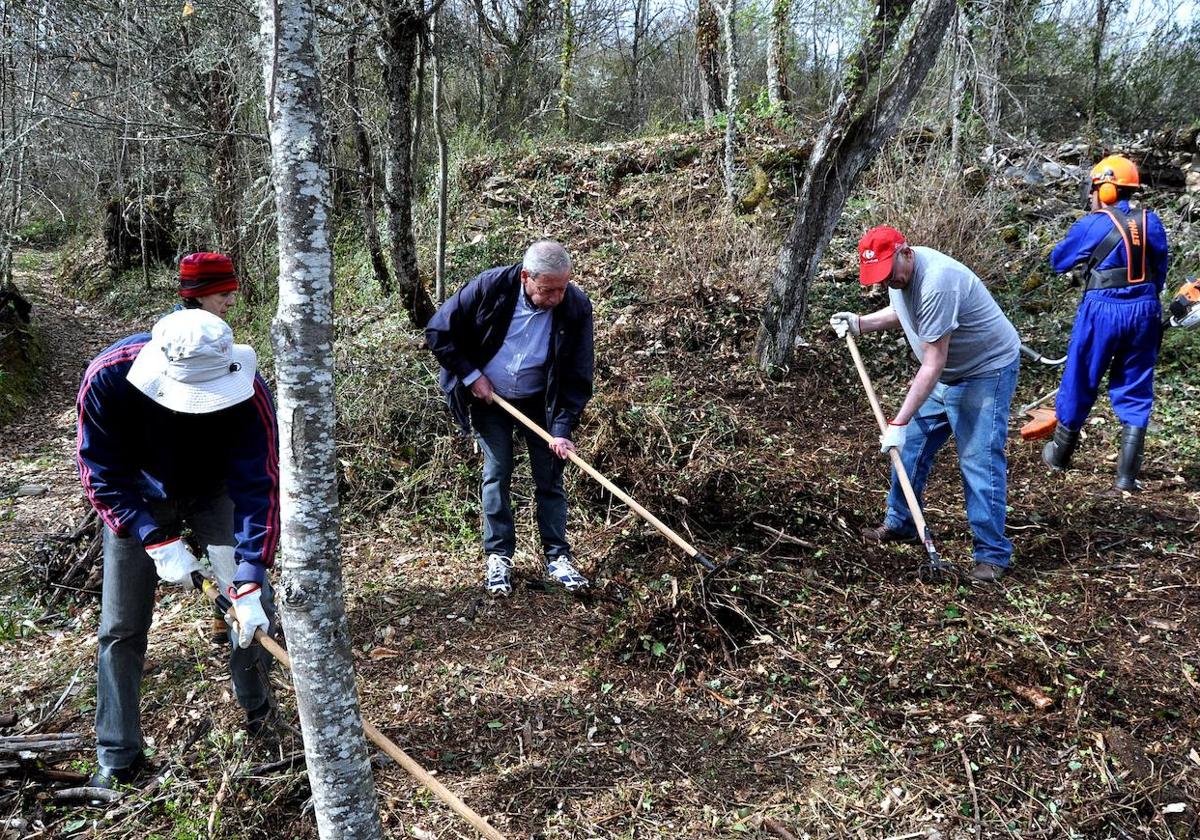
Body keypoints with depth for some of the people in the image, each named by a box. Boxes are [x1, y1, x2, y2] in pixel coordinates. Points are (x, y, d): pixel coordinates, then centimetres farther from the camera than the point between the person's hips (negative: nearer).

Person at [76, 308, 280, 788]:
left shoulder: (247, 392, -36)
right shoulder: (108, 378, -34)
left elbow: (258, 489, -32)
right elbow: (102, 478, -22)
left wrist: (249, 584, -37)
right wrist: (159, 544, -28)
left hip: (214, 492, 0)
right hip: (138, 500, 1)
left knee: (251, 606, -12)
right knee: (120, 628, 0)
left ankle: (259, 714, 13)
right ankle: (118, 758, 16)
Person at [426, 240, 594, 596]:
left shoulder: (576, 307, -22)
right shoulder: (490, 287, -25)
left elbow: (578, 377, -16)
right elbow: (438, 332, -14)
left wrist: (562, 429, -22)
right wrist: (471, 375, -16)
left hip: (539, 402, 1)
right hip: (488, 397, -1)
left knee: (550, 476, 3)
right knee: (496, 474, 0)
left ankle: (557, 556, 15)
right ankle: (498, 556, 13)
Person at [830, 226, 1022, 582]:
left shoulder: (937, 282, -34)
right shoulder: (898, 272, -4)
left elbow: (934, 364, -33)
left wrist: (899, 421, -32)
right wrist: (860, 323, 1)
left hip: (987, 371, -9)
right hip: (945, 374, 9)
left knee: (979, 461, -11)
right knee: (910, 444, 12)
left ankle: (993, 554, 0)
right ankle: (900, 523, 27)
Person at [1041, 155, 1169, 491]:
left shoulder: (1092, 225, -8)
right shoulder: (1151, 222, 4)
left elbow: (1058, 260, 5)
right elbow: (1160, 270, 11)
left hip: (1103, 310, -4)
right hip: (1145, 311, 4)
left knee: (1080, 382, 12)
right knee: (1136, 392, 10)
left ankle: (1059, 455, 29)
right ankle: (1127, 475, 9)